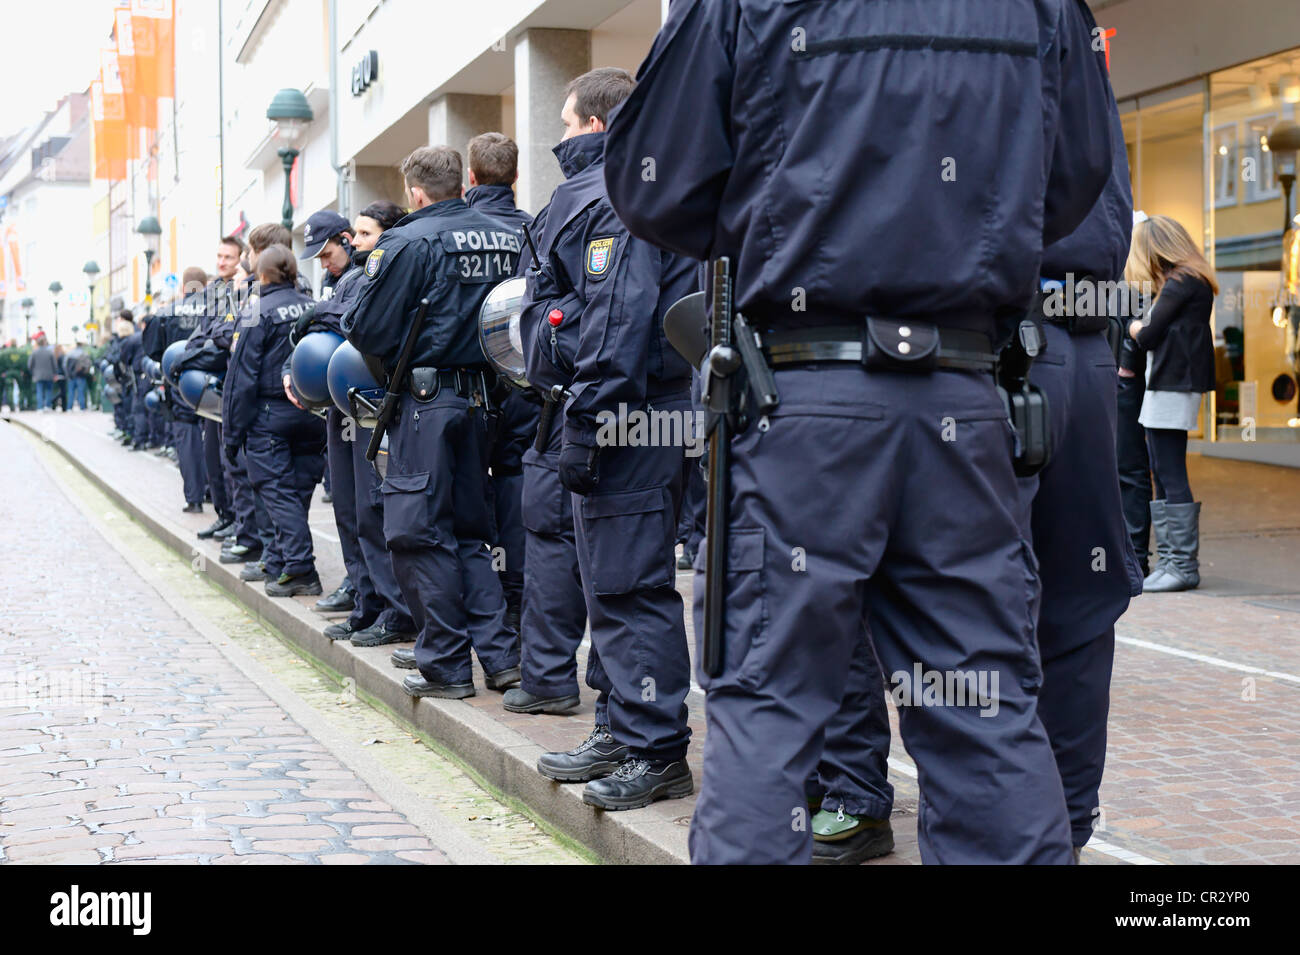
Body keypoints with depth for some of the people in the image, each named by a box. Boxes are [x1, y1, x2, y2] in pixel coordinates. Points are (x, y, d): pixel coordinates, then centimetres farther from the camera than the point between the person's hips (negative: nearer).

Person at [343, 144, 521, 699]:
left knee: (419, 532, 1)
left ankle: (446, 667, 4)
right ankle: (500, 657, 11)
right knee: (467, 530, 15)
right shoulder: (504, 239, 8)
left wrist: (393, 367, 8)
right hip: (481, 396, 7)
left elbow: (368, 328, -11)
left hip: (427, 399, -7)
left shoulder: (410, 242, -11)